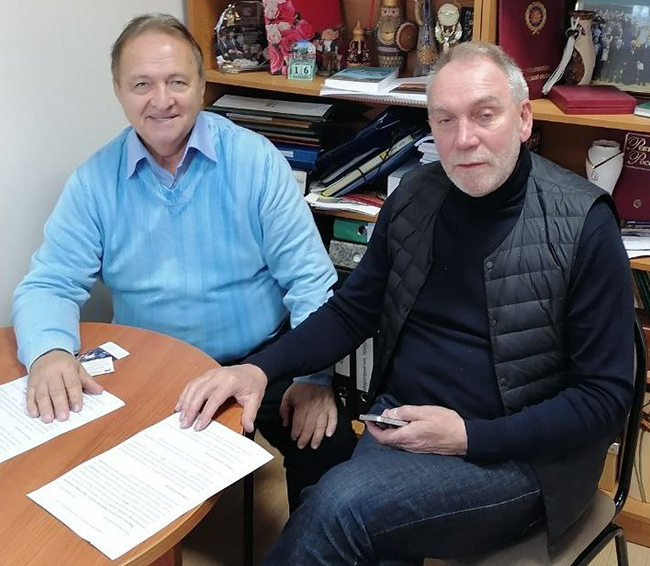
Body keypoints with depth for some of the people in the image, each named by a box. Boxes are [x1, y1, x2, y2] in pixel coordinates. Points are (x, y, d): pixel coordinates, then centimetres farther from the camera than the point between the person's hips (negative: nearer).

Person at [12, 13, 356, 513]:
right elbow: (49, 285, -2)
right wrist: (50, 351, -25)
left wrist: (313, 375, -18)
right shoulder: (96, 181, -1)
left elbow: (309, 278, -6)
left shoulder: (256, 160, -6)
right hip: (150, 375, 2)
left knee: (331, 448, -22)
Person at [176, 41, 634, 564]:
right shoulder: (414, 198, 3)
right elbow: (352, 311, 11)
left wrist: (469, 438, -19)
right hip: (401, 425, 4)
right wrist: (260, 369, -6)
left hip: (518, 455, -3)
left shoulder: (583, 226, -12)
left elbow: (606, 395, -9)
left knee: (340, 505, -27)